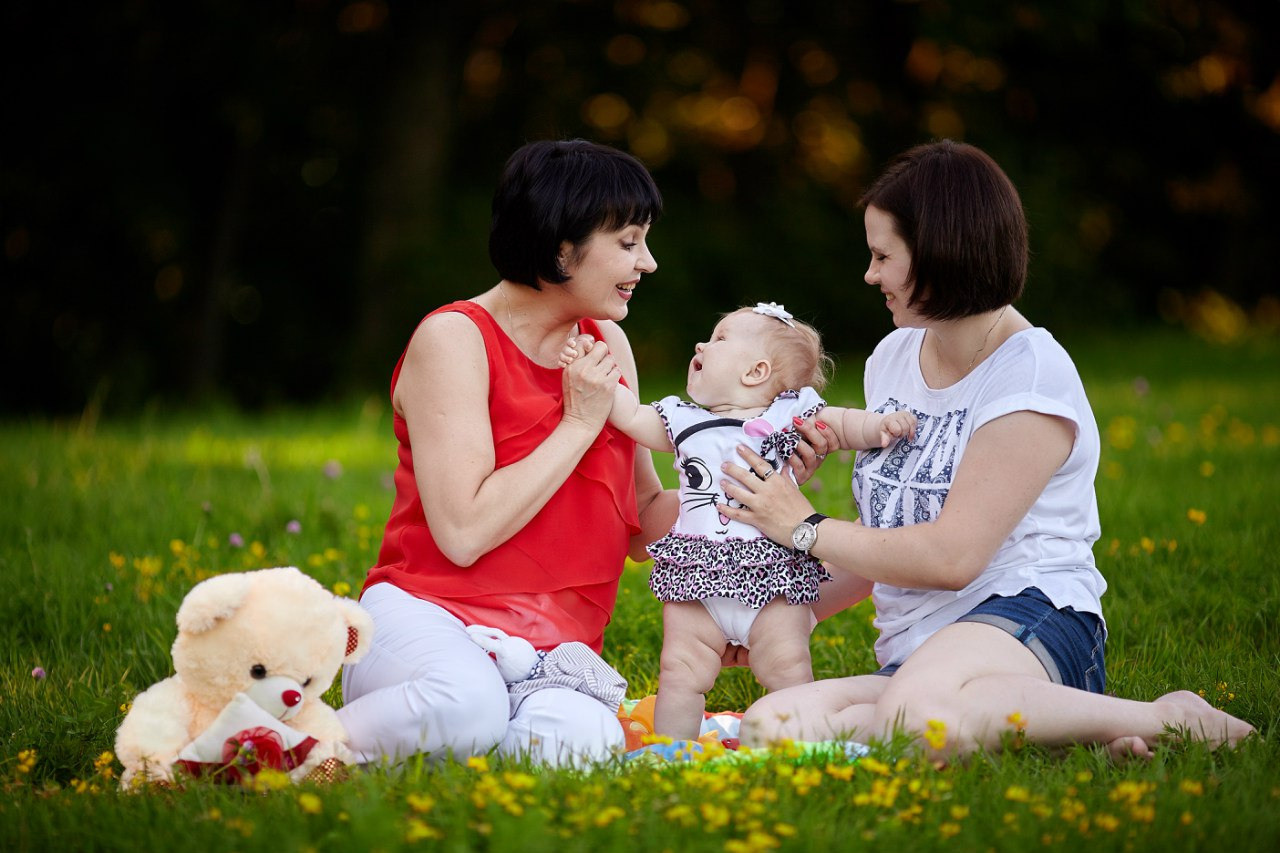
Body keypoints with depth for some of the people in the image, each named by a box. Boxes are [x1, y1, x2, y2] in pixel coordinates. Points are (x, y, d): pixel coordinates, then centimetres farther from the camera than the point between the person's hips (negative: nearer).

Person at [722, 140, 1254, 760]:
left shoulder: (1032, 376, -9)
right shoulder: (893, 359, 17)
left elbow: (952, 556, -15)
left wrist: (806, 528, -7)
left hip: (1029, 621, -7)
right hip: (913, 654, 7)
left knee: (918, 713, -43)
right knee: (766, 726, -24)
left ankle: (1167, 718, -20)